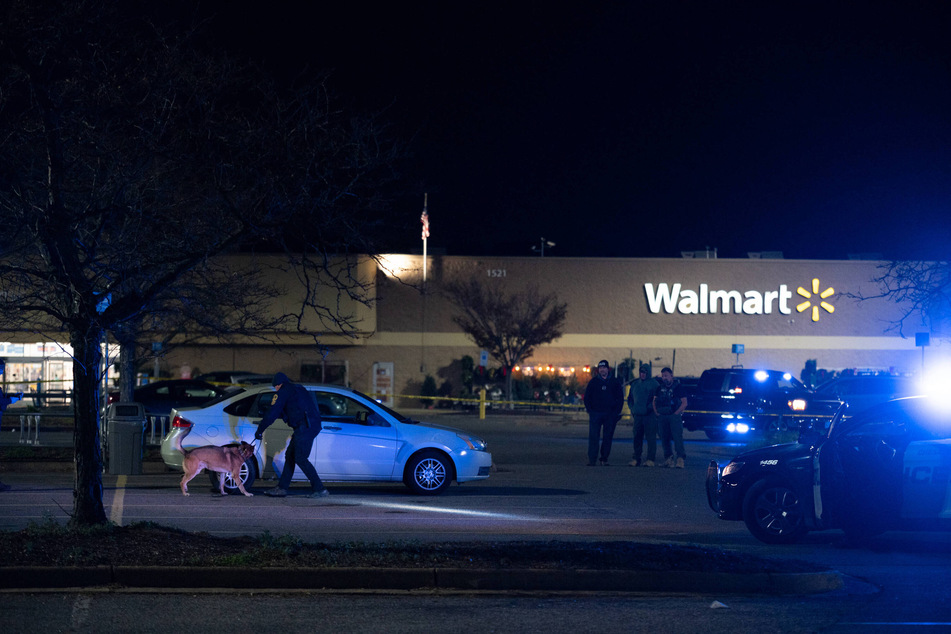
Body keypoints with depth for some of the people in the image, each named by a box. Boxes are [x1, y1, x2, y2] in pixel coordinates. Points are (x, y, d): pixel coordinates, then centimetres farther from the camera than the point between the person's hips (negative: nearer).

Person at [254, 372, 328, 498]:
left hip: (305, 427, -10)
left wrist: (260, 430, 4)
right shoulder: (298, 389, 26)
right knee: (290, 455, 13)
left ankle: (320, 489, -11)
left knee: (300, 459, -10)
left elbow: (272, 413, -4)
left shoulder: (283, 392, -2)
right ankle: (282, 488, 15)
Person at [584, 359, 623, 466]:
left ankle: (604, 459, 10)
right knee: (593, 437, -8)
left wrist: (617, 412, 1)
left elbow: (620, 397, 9)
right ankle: (591, 459, -8)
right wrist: (590, 410, -1)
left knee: (608, 437, 3)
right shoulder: (593, 381, 7)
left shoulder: (615, 381, 7)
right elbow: (587, 397, 9)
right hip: (595, 413, -1)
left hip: (610, 414, 1)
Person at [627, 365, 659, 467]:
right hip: (637, 415, 6)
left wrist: (650, 408, -14)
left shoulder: (653, 383, -1)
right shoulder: (635, 384, 17)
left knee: (651, 438, -7)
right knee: (637, 438, 8)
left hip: (650, 415, -6)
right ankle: (636, 459, 13)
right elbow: (630, 398, 25)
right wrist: (632, 408, 11)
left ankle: (650, 459, -7)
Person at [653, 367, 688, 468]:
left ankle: (680, 458, -16)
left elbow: (684, 403, -4)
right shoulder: (660, 388, 16)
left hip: (674, 416, -5)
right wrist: (656, 412, 5)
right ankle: (668, 458, 11)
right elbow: (654, 401, 20)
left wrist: (676, 413, -11)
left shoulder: (678, 387, 1)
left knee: (677, 437, -12)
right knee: (664, 438, 4)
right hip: (662, 417, 5)